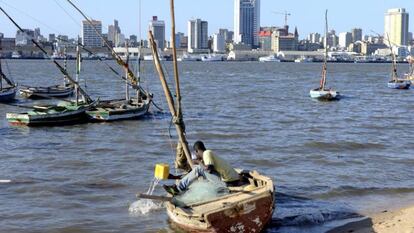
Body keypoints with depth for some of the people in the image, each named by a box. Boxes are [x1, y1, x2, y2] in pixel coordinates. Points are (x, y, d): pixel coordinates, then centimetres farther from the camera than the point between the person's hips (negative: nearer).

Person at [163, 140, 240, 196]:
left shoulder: (207, 153, -9)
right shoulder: (209, 153, 21)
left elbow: (209, 169, -22)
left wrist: (200, 163, -3)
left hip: (228, 182, -10)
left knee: (198, 169, -12)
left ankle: (178, 188, -8)